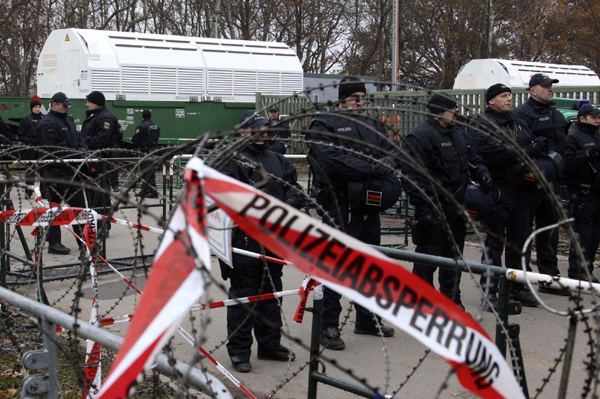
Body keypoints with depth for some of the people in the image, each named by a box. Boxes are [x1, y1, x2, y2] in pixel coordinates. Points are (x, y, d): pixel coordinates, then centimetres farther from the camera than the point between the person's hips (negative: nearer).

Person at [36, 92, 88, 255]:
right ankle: (54, 243, 5)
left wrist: (83, 149, -3)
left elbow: (78, 138, 18)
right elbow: (54, 149, -22)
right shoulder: (47, 124, -13)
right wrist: (76, 153, -20)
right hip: (56, 172, -9)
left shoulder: (68, 119, 15)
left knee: (79, 205, 14)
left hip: (71, 170, 9)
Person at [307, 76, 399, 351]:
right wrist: (373, 167, -19)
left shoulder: (373, 126, 18)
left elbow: (392, 152, 10)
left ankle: (368, 319, 29)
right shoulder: (324, 125, -5)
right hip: (339, 207, -7)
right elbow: (333, 161, -20)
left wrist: (385, 163, -14)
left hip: (369, 206, 7)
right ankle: (328, 326, 2)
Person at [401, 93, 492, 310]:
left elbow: (474, 161, 28)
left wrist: (482, 175, 6)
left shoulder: (460, 135, 16)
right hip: (433, 210, -8)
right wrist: (423, 207, -23)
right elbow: (412, 177, -18)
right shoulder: (419, 137, -12)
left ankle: (452, 300, 29)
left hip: (456, 210, 9)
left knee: (454, 256, 17)